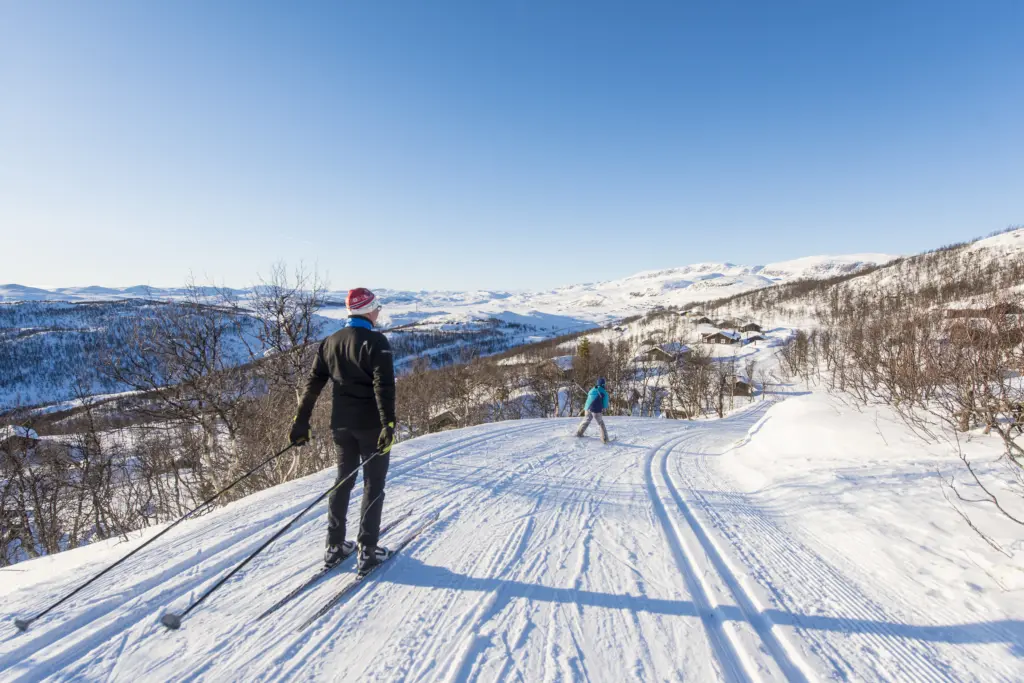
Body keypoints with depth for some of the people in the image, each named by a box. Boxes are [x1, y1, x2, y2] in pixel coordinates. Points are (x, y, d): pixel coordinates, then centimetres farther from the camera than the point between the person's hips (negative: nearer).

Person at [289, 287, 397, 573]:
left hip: (341, 424, 6)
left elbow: (313, 385, 6)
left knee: (343, 481, 18)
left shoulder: (330, 342, 6)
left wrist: (301, 423, 10)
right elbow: (384, 386, -23)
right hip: (371, 426, -6)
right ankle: (368, 551, 11)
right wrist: (388, 425, -25)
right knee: (373, 485, 6)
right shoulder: (376, 341, -14)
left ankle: (334, 546, 25)